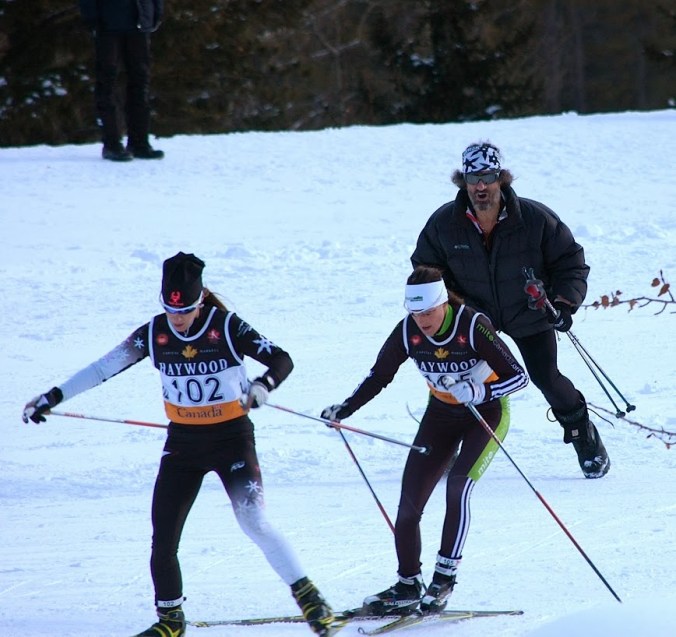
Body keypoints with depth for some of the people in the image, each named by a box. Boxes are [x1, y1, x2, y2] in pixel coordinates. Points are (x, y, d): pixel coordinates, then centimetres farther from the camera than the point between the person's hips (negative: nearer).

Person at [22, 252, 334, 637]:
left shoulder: (227, 327, -14)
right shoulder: (154, 334, -4)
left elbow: (282, 360, -15)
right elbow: (104, 367, 4)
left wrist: (264, 384, -37)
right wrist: (54, 397, 4)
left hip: (232, 436, -4)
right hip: (183, 442, 4)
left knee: (254, 521, -19)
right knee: (163, 537, -1)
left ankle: (308, 596, -6)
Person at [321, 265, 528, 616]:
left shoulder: (473, 326, -27)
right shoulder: (407, 332, -16)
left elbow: (519, 376, -26)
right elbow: (379, 375, 0)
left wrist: (479, 392, -42)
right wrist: (345, 409, -12)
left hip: (487, 412, -4)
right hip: (441, 413, 4)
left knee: (458, 484, -26)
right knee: (409, 500, -5)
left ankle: (444, 578, -18)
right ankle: (407, 586, 9)